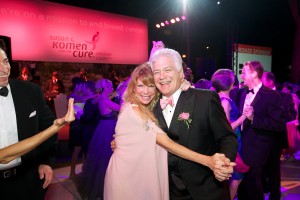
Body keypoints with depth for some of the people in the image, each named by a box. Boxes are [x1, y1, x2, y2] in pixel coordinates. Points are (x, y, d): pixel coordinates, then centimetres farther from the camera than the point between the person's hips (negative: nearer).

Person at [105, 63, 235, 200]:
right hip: (126, 176, -7)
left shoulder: (149, 109, 4)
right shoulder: (133, 110, -22)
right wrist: (208, 161, -34)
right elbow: (167, 143, -28)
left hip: (142, 174, 7)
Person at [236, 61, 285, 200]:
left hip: (256, 149, -6)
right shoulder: (242, 92, 7)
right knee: (241, 182, 19)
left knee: (251, 184, 5)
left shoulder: (270, 95, -14)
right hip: (240, 144, 6)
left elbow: (279, 125, -20)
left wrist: (254, 118, -28)